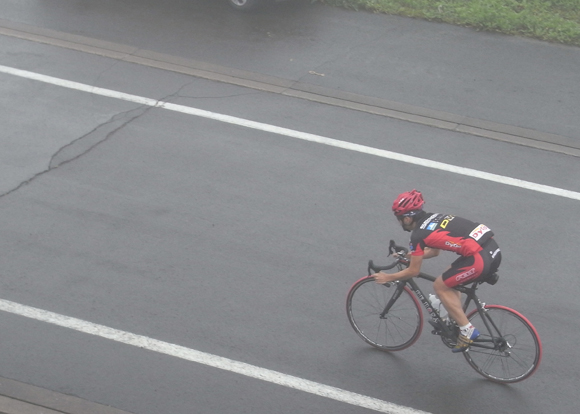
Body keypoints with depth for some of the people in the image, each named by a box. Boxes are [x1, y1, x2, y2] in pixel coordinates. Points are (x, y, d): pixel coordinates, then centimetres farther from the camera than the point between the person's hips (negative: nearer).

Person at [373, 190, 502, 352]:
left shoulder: (418, 234, -6)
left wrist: (387, 277, 16)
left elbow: (413, 271, 4)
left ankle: (467, 330, 8)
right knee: (449, 279, 25)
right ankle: (456, 322, 29)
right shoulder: (433, 218, 19)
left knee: (440, 286, 8)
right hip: (493, 250, 9)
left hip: (480, 259, -9)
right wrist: (410, 255, 38)